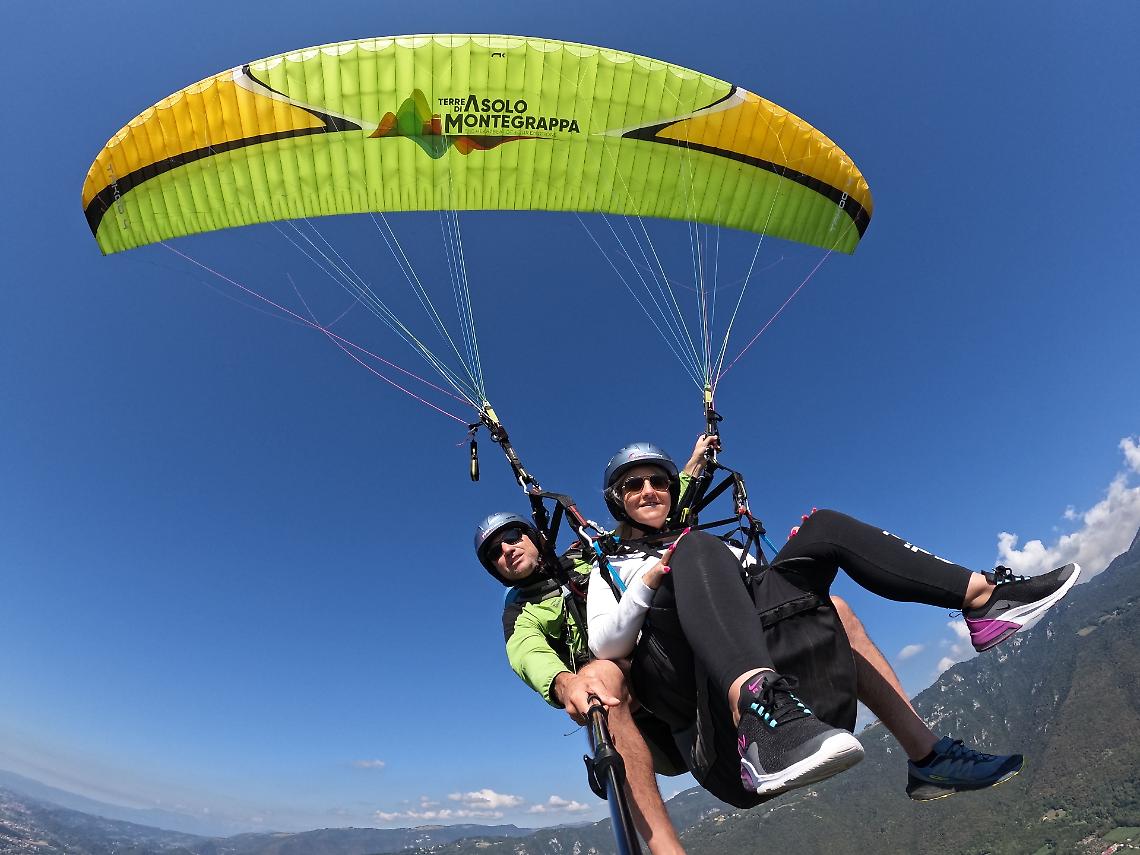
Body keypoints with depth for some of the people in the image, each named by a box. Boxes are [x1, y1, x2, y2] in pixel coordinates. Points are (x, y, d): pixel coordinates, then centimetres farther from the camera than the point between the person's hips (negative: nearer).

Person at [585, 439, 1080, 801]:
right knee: (697, 549, -33)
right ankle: (759, 716, -55)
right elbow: (605, 648, 2)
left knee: (822, 526, -4)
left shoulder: (693, 542, 33)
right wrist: (650, 581, -11)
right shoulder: (608, 569, 19)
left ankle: (985, 596, -15)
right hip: (677, 682, -4)